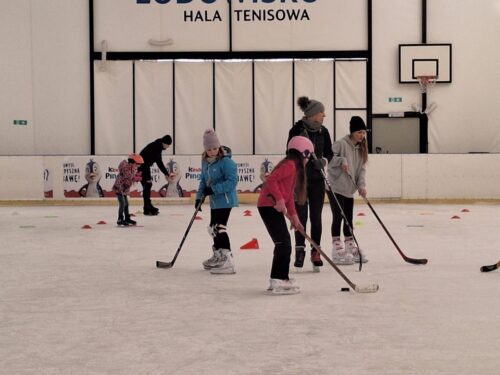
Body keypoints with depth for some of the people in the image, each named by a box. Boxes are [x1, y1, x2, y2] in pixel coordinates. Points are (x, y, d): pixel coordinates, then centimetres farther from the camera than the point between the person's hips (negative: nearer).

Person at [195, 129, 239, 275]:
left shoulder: (226, 161, -20)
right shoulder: (205, 161, 6)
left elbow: (232, 181, -26)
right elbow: (204, 180, 15)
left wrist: (213, 189, -27)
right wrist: (200, 196, 5)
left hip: (225, 200, -10)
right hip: (214, 201, 10)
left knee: (219, 227, -18)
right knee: (213, 227, 21)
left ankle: (227, 261, -20)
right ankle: (218, 256, 41)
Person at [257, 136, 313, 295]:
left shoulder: (294, 167, 20)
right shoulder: (290, 165, -11)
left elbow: (289, 194, 22)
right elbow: (271, 179, -24)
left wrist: (294, 216, 18)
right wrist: (279, 199, -25)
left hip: (274, 206, 11)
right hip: (269, 206, -11)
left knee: (284, 243, 16)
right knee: (283, 243, -11)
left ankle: (278, 279, 24)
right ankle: (279, 281, -12)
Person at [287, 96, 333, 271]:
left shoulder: (323, 131, 3)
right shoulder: (297, 129, -9)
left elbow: (329, 152, 7)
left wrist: (324, 160, -11)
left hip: (317, 179, 3)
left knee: (316, 217, 4)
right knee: (301, 216, 1)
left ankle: (316, 252, 11)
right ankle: (300, 250, 13)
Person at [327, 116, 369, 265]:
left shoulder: (361, 149, 9)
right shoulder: (341, 144, -13)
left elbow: (361, 169, 5)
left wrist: (361, 185, -8)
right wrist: (341, 160, -28)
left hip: (349, 189, 7)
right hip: (336, 187, -7)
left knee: (348, 219, 13)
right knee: (338, 217, -6)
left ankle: (351, 249, 21)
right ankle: (337, 251, -2)